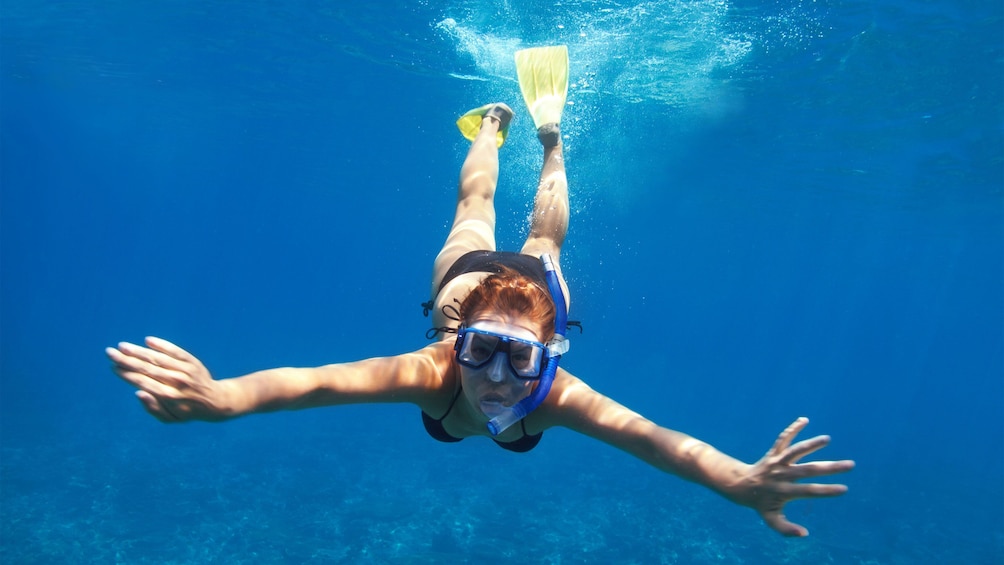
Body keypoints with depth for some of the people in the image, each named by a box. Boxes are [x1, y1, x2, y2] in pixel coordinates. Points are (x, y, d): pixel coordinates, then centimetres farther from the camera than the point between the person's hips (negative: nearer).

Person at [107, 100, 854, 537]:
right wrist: (223, 397, -81)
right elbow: (324, 380, -63)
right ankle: (496, 122, 57)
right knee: (476, 209, 31)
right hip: (466, 275, 0)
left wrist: (739, 483, -81)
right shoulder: (433, 371, -47)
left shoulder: (556, 396, -47)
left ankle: (551, 142, 57)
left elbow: (654, 438, -62)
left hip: (532, 288, 0)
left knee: (542, 245, 34)